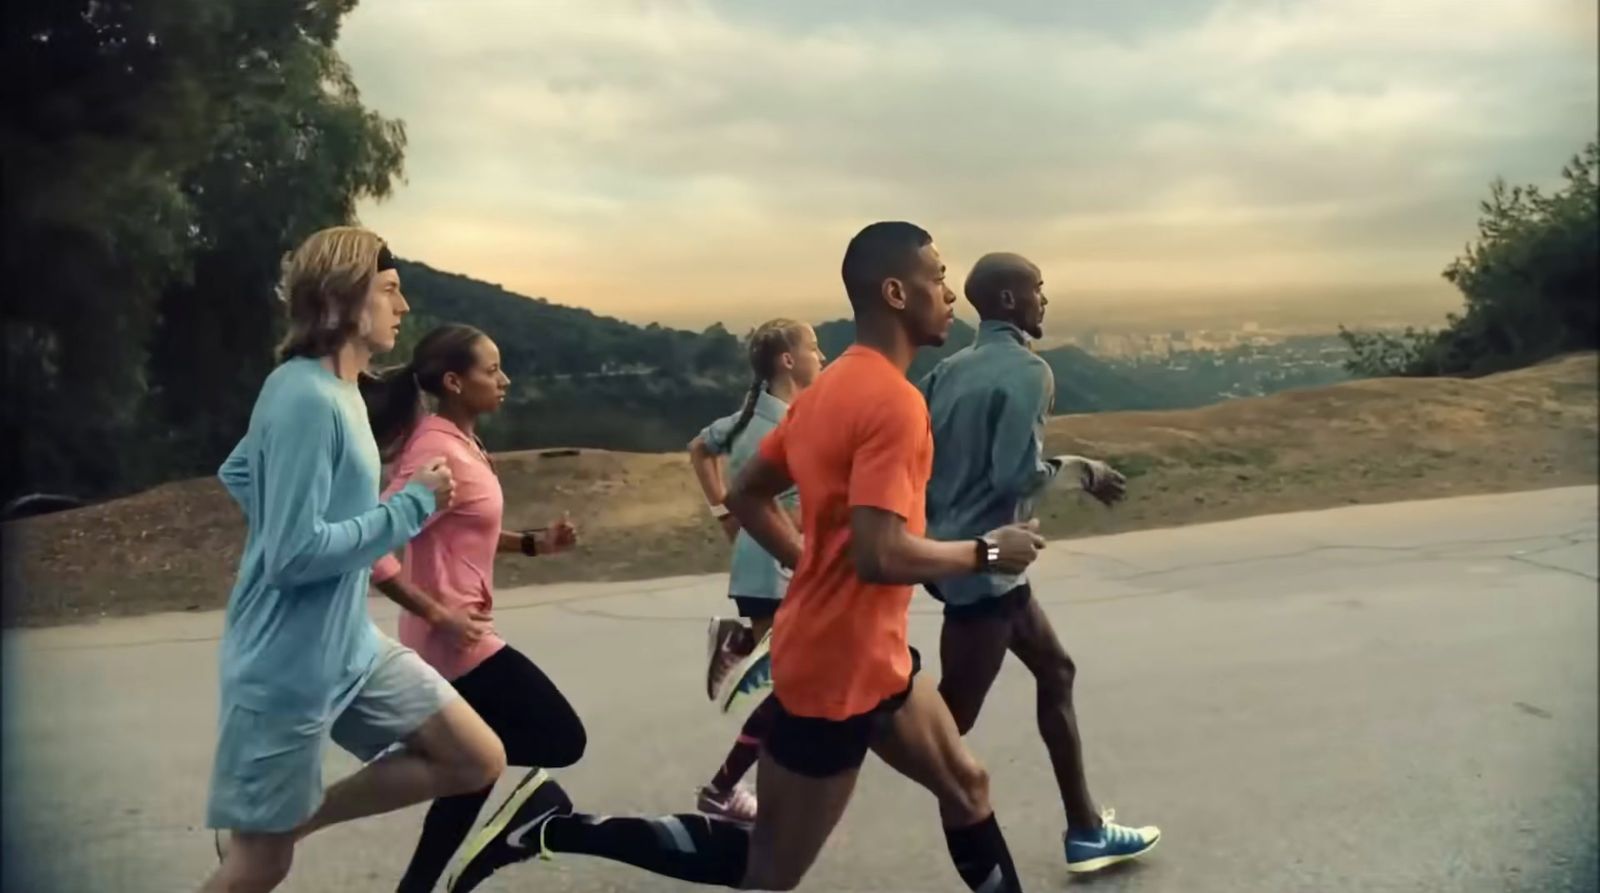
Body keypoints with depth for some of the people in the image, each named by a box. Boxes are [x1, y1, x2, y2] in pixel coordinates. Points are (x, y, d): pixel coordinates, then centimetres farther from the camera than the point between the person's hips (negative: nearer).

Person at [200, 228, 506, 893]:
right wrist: (413, 504, -20)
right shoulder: (306, 398, -22)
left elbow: (237, 473, 19)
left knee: (479, 762, 8)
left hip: (353, 646, 9)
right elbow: (295, 553, -26)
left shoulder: (336, 388, 6)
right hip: (288, 668, -8)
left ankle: (292, 820, 17)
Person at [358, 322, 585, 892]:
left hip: (460, 637, 10)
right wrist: (437, 614, -24)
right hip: (455, 640, -10)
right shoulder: (438, 452, -21)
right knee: (562, 741, -4)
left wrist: (532, 543, 7)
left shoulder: (458, 443, 9)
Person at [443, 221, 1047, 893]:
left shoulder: (829, 387, 8)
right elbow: (880, 555, -30)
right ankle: (556, 827, 8)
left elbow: (747, 496, 13)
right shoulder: (894, 402, -22)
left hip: (870, 651, 10)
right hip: (841, 665, -10)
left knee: (965, 787, 22)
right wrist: (985, 552, -16)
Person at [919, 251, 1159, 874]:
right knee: (947, 721, -3)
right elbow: (1017, 475, -22)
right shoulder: (1027, 370, -14)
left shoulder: (949, 369, 9)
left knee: (1055, 672, 21)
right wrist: (1081, 471, -6)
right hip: (984, 564, -10)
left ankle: (1085, 831, 31)